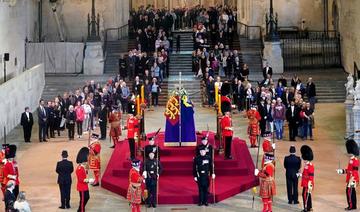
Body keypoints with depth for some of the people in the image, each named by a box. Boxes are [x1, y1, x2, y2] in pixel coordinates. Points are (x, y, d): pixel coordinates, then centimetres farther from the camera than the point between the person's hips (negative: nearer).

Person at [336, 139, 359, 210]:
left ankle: (351, 206, -1)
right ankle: (353, 206, 20)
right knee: (352, 192, 14)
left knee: (349, 192, -7)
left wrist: (352, 180, -23)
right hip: (350, 179, 10)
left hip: (353, 180, -10)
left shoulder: (355, 161, -18)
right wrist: (342, 171, 14)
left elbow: (355, 172, -21)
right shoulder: (351, 160, 12)